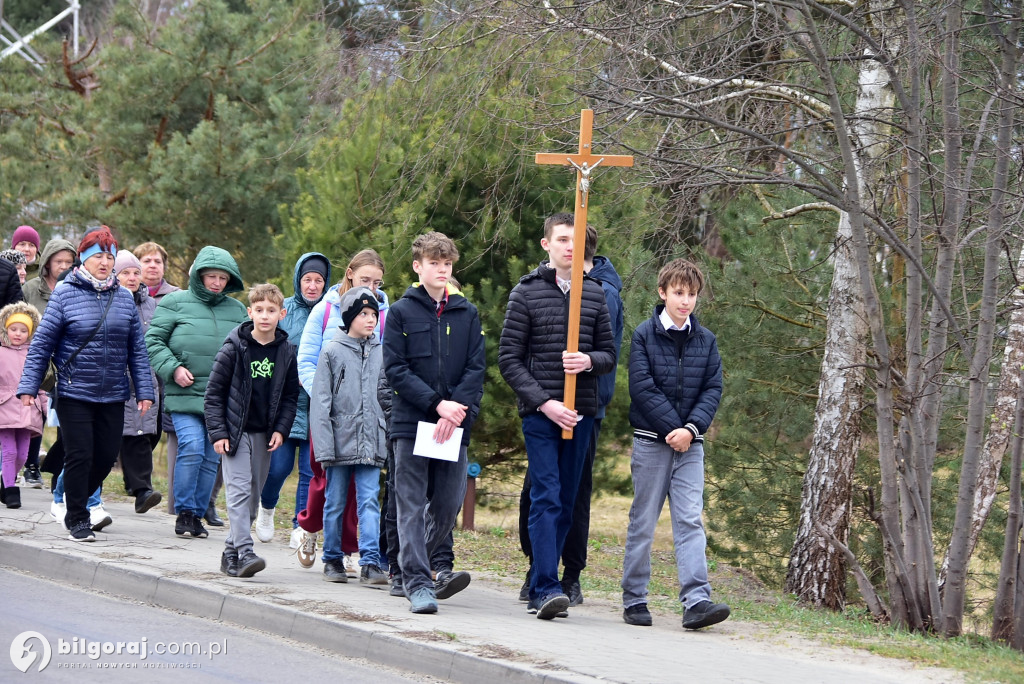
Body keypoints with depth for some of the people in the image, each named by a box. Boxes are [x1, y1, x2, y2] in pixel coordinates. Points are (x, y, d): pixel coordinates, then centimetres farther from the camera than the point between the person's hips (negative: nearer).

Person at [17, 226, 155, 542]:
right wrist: (28, 385, -8)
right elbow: (42, 344, -3)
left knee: (106, 457, 8)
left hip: (113, 397, 4)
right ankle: (77, 518, 13)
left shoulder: (124, 298, 7)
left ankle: (78, 500, 32)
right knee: (79, 456, -2)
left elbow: (137, 349, 10)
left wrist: (144, 390, 5)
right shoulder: (65, 295, -4)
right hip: (74, 394, -4)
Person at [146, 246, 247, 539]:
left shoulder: (237, 310, 14)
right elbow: (153, 341, 1)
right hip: (185, 394, -4)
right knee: (191, 449, -16)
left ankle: (198, 513, 14)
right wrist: (173, 368, -12)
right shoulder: (174, 303, 3)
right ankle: (184, 512, -3)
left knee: (212, 457, 5)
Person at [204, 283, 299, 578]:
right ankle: (244, 553, -20)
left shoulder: (286, 351, 4)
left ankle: (231, 551, 18)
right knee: (239, 490, -13)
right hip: (235, 431, -4)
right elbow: (214, 392, -4)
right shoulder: (234, 348, -7)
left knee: (253, 495, 8)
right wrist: (218, 432, -10)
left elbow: (290, 396, 11)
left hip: (264, 434, 4)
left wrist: (281, 429, -1)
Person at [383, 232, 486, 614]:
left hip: (454, 426, 3)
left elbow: (476, 368, 4)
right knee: (412, 505, -4)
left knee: (449, 504, 3)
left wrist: (457, 410, -12)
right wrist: (437, 403, -14)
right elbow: (395, 369, -4)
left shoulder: (467, 314, 10)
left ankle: (413, 563, 24)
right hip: (410, 423, -2)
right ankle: (417, 582, -2)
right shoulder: (401, 312, 3)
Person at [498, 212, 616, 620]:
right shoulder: (526, 292, 0)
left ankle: (541, 589, 13)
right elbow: (509, 359, -3)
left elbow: (610, 354, 15)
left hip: (581, 413, 4)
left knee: (566, 502, 6)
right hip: (539, 412, -4)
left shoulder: (594, 293, 12)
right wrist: (543, 402, -13)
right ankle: (547, 588, -18)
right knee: (546, 498, -13)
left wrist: (589, 361, -9)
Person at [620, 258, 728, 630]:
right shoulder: (644, 335, -2)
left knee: (690, 521, -6)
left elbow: (713, 389, 4)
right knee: (643, 523, 3)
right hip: (651, 442, -2)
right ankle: (634, 599, 11)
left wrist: (692, 428, -11)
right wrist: (672, 429, -14)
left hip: (690, 445, 2)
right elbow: (642, 388, -9)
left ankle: (697, 600, -14)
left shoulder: (705, 340, 8)